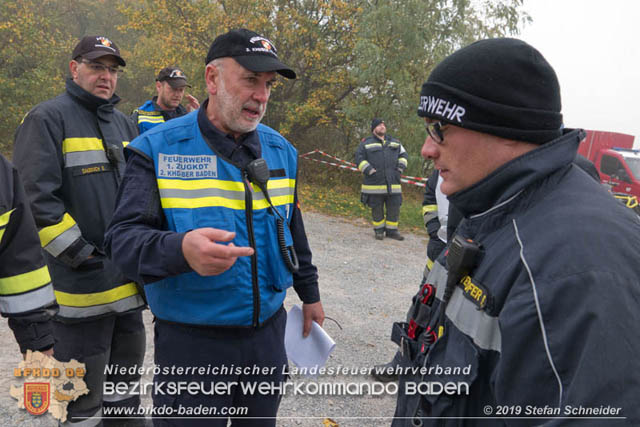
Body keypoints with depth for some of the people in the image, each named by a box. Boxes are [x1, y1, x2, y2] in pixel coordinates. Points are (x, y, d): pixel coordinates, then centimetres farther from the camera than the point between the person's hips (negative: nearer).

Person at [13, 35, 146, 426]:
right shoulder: (48, 118, -7)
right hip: (81, 288, -7)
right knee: (83, 394, 5)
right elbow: (36, 198, -15)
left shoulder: (125, 125, 15)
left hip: (131, 282, 7)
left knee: (126, 384, 21)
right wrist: (80, 255, -17)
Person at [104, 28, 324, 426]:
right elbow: (124, 237, -16)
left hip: (268, 332, 5)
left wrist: (309, 293, 19)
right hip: (190, 339, -4)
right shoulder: (157, 149, -10)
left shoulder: (281, 150, 5)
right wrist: (181, 249, -36)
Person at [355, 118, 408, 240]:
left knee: (394, 207, 3)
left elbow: (403, 155, 23)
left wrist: (400, 168, 7)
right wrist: (370, 171, -11)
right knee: (377, 209, 5)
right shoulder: (366, 143, 5)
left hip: (393, 183, 3)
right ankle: (379, 230, 21)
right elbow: (359, 158, -1)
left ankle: (391, 230, 17)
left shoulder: (395, 142, 18)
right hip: (374, 184, -3)